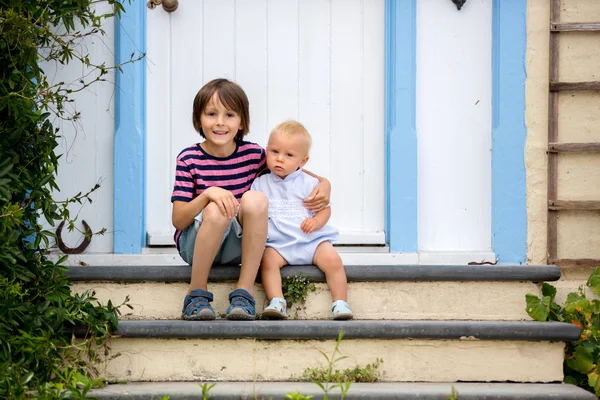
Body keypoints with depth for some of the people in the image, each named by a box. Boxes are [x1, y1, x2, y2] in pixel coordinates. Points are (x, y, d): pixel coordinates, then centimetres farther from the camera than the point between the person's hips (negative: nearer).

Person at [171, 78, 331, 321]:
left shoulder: (252, 154, -2)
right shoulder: (189, 159, -9)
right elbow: (178, 220, -13)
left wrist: (323, 183, -8)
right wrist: (207, 194, -31)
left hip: (236, 246, 2)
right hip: (194, 244, -2)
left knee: (256, 199, -26)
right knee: (216, 210, -34)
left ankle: (244, 292, -23)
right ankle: (197, 293, -17)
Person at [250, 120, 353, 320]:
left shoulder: (309, 183, 6)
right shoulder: (260, 184, 10)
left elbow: (325, 208, 7)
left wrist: (316, 221, -14)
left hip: (312, 239, 0)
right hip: (278, 243, 0)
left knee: (332, 260, -23)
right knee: (267, 260, -30)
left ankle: (340, 303, -14)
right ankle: (277, 302, -31)